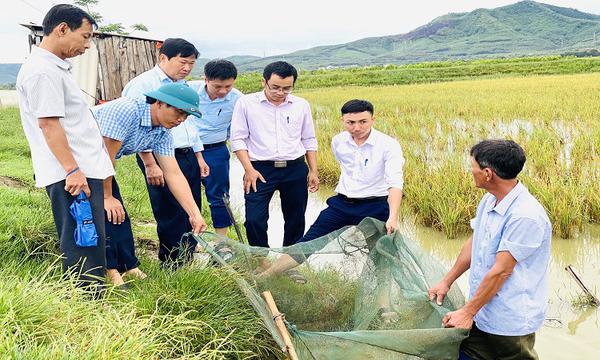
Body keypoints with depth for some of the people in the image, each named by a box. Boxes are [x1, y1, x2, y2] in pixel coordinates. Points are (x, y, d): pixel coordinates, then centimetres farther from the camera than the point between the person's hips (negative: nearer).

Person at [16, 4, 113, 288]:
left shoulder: (54, 67, 19)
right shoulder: (42, 71, -14)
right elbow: (48, 124, -21)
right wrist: (72, 170, -23)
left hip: (83, 169, 11)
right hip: (72, 175, -11)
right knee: (83, 244, -6)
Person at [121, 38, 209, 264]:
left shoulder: (184, 86, 18)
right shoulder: (143, 84, -8)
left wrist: (199, 158, 22)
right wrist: (150, 165, -19)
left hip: (189, 157, 8)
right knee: (172, 216, -3)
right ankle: (172, 264, 13)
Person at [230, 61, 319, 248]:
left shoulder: (302, 105, 5)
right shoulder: (246, 103, -3)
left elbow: (309, 140, 13)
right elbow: (238, 139, -2)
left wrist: (313, 171, 8)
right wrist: (249, 169, -10)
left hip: (295, 169, 3)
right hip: (260, 169, -2)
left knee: (296, 220, 10)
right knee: (254, 220, -10)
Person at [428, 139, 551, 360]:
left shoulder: (526, 216, -25)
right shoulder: (489, 201, 2)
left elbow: (501, 271, -23)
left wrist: (467, 312, -17)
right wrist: (446, 282, 17)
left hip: (511, 323, -7)